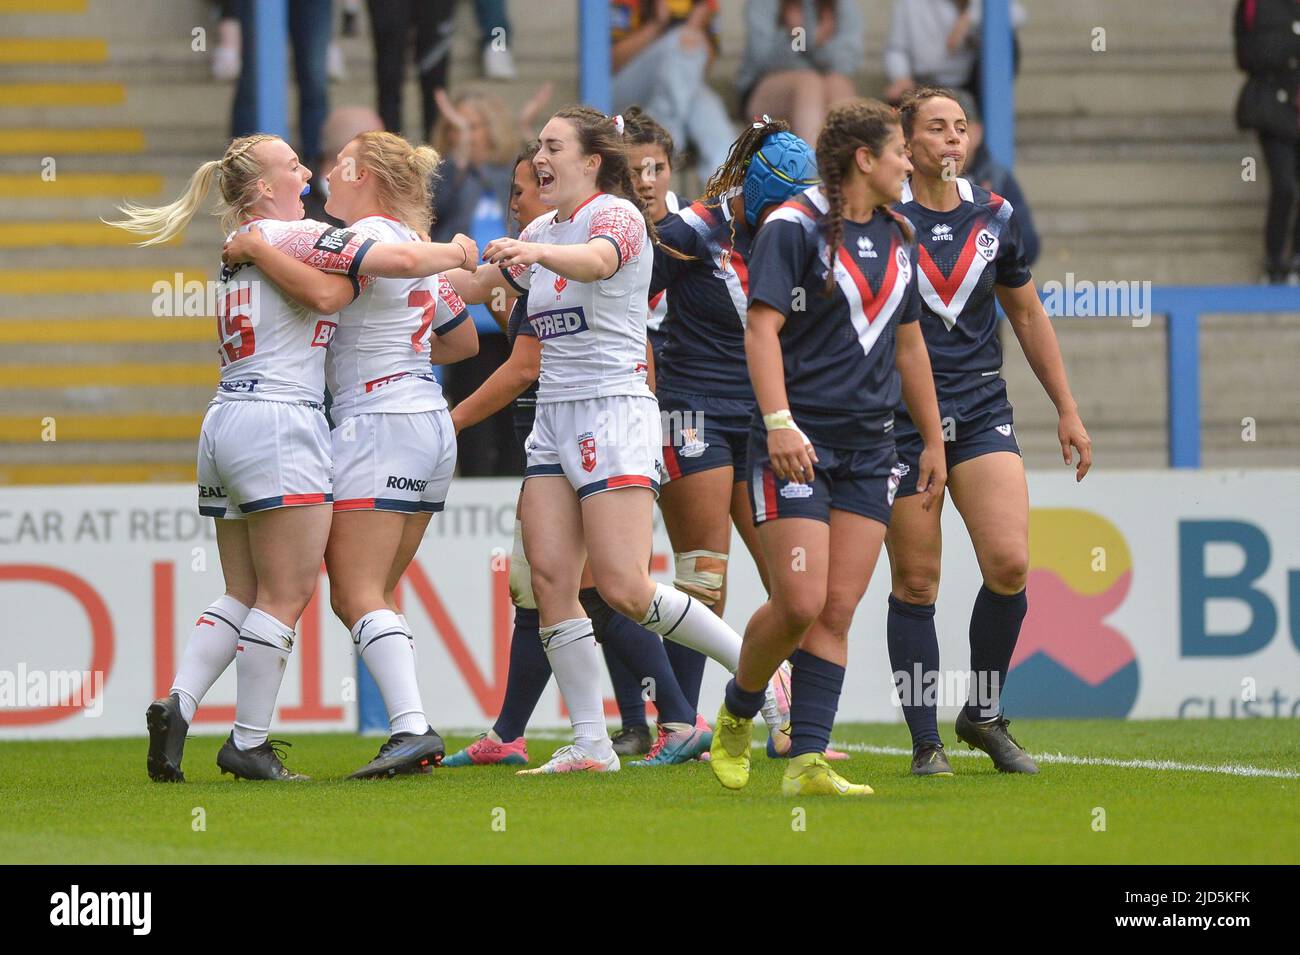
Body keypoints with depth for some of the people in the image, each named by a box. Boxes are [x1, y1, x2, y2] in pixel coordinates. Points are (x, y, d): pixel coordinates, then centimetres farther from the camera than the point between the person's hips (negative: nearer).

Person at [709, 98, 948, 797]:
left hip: (869, 447, 6)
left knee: (837, 611, -2)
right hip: (797, 443, -6)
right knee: (799, 604, -11)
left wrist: (933, 440, 24)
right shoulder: (794, 226, -6)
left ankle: (806, 761, -3)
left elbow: (909, 345, 24)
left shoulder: (897, 238, 15)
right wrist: (778, 422, -23)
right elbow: (761, 328, -13)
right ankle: (735, 714, 15)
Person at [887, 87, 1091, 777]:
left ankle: (984, 714, 9)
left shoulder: (994, 216, 8)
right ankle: (926, 742, 8)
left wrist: (1066, 409, 19)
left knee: (1009, 564, -12)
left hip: (981, 410, 3)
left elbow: (1028, 315, 19)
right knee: (915, 584, -2)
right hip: (901, 421, -3)